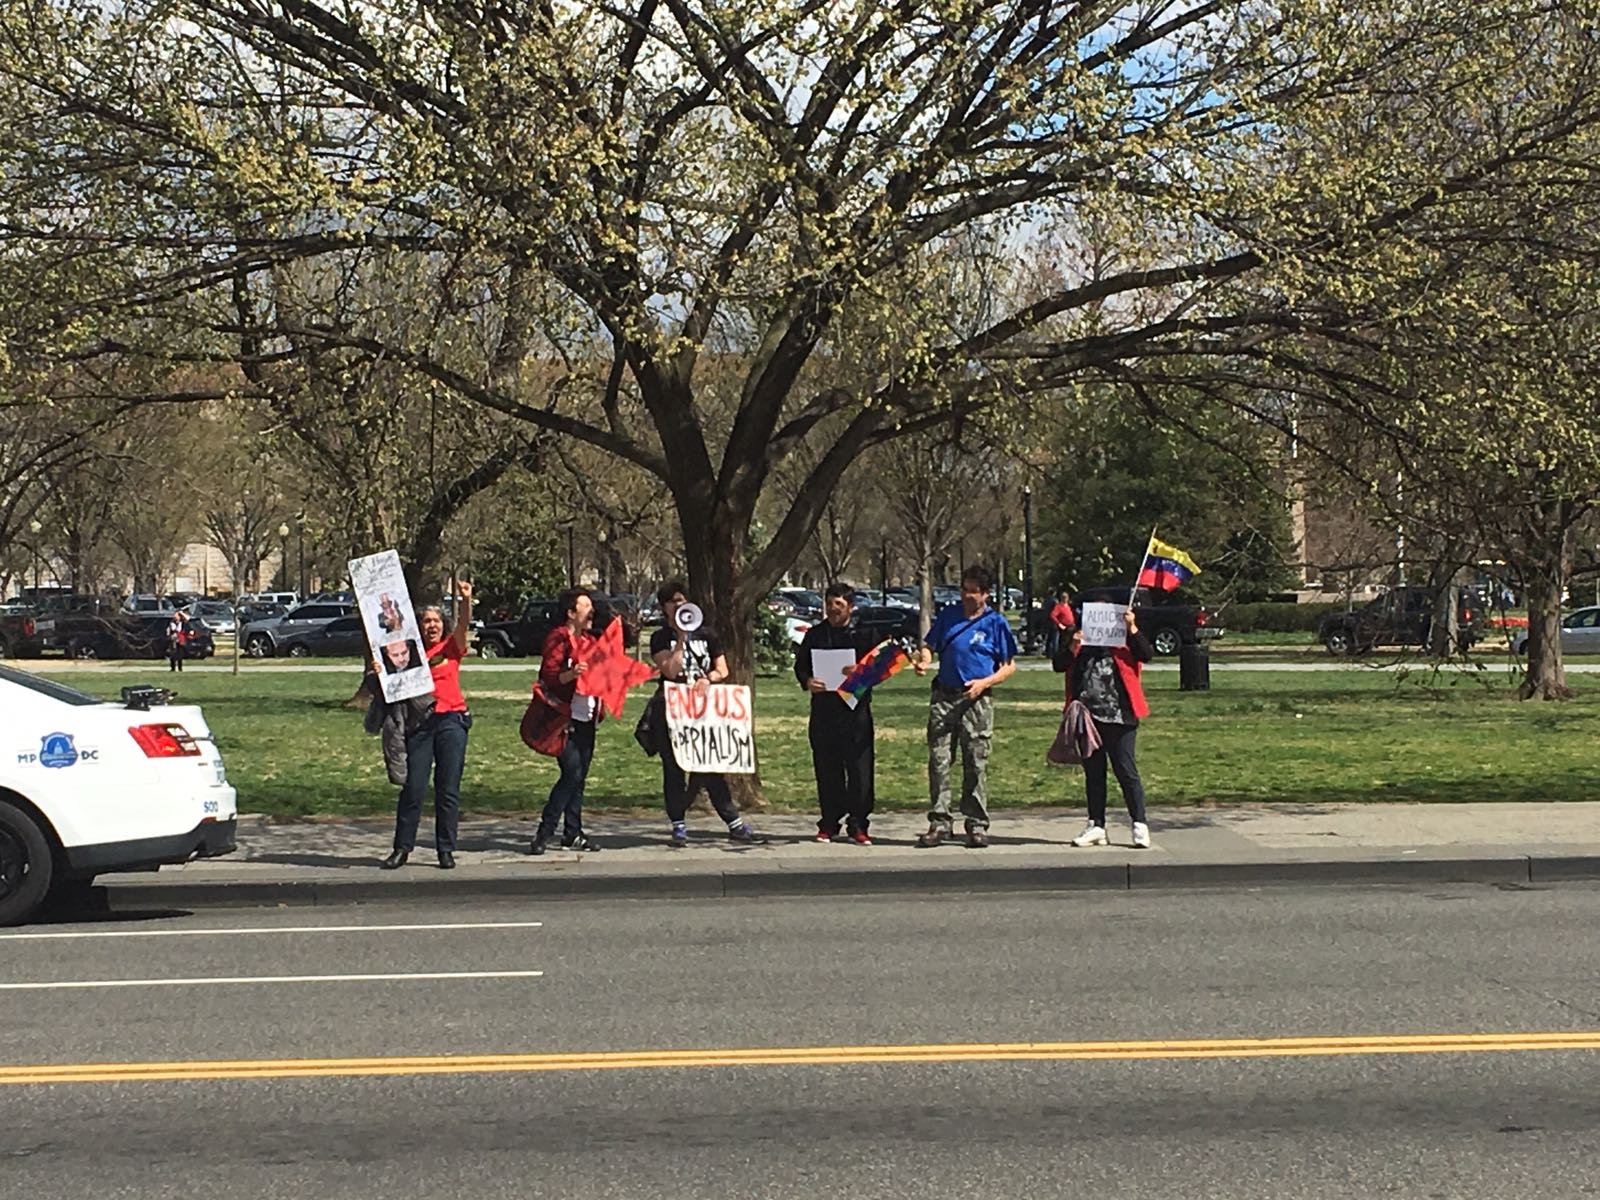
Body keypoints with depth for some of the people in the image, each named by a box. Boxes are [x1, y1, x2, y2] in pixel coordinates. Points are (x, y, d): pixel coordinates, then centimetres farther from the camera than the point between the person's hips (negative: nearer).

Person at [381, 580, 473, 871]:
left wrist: (466, 600, -27)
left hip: (451, 720, 0)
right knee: (413, 787, -1)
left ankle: (446, 850, 9)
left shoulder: (451, 647, 8)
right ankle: (402, 848, 6)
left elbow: (463, 625, -9)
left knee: (448, 789, 2)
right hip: (418, 723, 0)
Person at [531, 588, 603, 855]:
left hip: (586, 719, 8)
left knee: (578, 777, 8)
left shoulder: (590, 641, 19)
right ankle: (545, 832, -8)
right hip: (565, 718, -8)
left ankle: (573, 834, 12)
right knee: (572, 773, -14)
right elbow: (548, 676, -17)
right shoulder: (559, 638, -7)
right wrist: (570, 674, -33)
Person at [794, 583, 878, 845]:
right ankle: (829, 824, 15)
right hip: (823, 709, 2)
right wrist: (807, 682, -9)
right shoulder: (815, 635, 10)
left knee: (859, 769, -2)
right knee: (827, 770, 5)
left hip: (856, 708, -2)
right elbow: (800, 666, 11)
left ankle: (857, 825, 5)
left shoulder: (862, 635, 4)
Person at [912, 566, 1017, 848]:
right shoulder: (947, 615, 10)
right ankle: (939, 822, 4)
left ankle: (977, 825, 7)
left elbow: (1009, 666, 4)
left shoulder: (995, 623, 2)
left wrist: (984, 683, -11)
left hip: (977, 701, -2)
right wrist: (924, 661, -9)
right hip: (944, 696, 2)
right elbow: (930, 645, 14)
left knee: (976, 764, 1)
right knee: (938, 761, -1)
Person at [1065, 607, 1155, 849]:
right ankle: (1096, 826, 18)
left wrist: (1132, 628, -20)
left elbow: (1147, 654, -13)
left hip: (1118, 718, -4)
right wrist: (1071, 648, -12)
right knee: (1093, 773, 11)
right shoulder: (1081, 642, 12)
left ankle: (1140, 825, 4)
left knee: (1126, 772, -2)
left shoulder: (1123, 641, 2)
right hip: (1087, 717, 4)